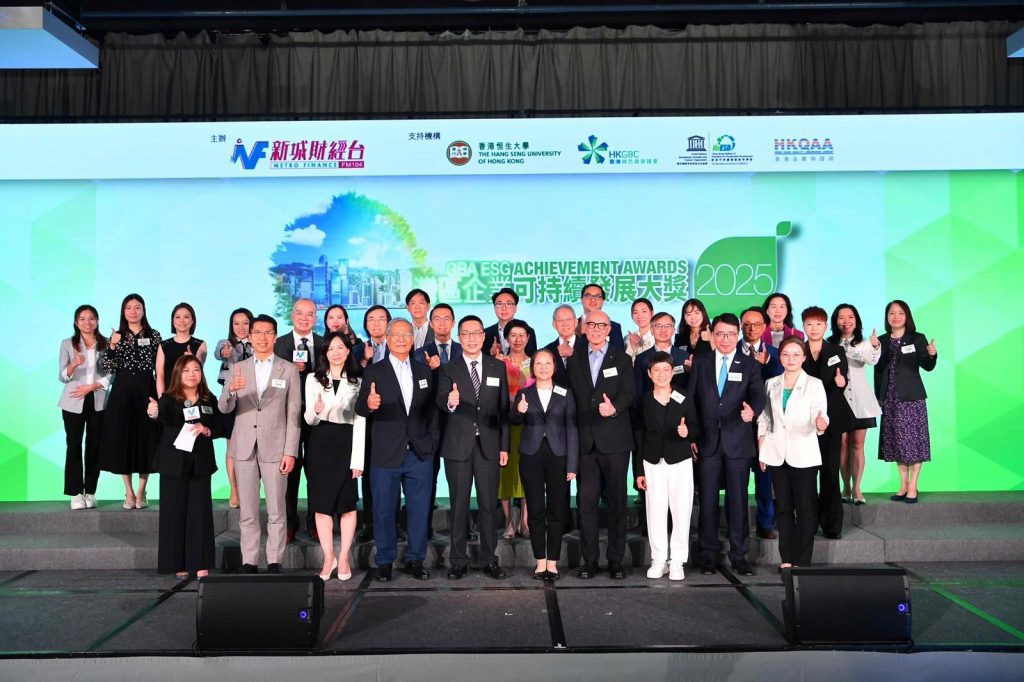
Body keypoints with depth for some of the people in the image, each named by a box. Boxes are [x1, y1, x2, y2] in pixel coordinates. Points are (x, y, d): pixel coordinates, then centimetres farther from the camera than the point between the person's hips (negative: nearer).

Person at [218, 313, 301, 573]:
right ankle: (248, 562, 14)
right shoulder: (238, 369, 9)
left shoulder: (289, 370, 4)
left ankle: (274, 562, 9)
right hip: (244, 447, 2)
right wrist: (231, 390, -21)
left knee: (276, 511, 1)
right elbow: (224, 408, 1)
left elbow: (294, 414, 1)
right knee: (247, 512, 7)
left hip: (275, 447, -2)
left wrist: (290, 452, -6)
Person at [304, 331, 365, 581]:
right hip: (320, 444, 1)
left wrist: (358, 459, -8)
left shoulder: (357, 381, 4)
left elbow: (360, 423, 0)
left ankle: (344, 558, 13)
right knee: (322, 504, 4)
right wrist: (316, 412, -22)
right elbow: (308, 420, 3)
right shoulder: (313, 379, 6)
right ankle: (328, 558, 15)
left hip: (346, 444, -1)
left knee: (347, 504, 2)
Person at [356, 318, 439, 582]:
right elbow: (359, 408, -10)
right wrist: (368, 404, -33)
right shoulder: (374, 372, 0)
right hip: (386, 454, -2)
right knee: (384, 510, 6)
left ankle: (415, 560, 22)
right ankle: (385, 562, 21)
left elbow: (433, 409, 12)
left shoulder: (424, 371, 10)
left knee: (420, 510, 8)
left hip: (420, 454, 3)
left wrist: (432, 441, 3)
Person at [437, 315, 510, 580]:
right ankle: (458, 560, 18)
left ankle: (489, 558, 19)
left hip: (489, 445, 1)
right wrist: (450, 402, -41)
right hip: (458, 445, -1)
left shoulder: (498, 367, 6)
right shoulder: (449, 370, 1)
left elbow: (503, 408, 6)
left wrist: (504, 446, 2)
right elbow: (441, 399, -16)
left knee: (488, 504, 7)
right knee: (459, 505, 7)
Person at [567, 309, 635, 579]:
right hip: (585, 440, 2)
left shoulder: (622, 359, 5)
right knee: (587, 501, 3)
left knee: (617, 500, 4)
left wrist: (615, 408, -29)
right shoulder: (575, 360, 12)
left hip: (615, 439, -2)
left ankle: (615, 559, 14)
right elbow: (571, 396, 8)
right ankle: (589, 559, 12)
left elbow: (628, 392, -8)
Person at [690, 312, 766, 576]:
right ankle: (708, 554, 18)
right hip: (707, 442, 1)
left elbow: (758, 395, -9)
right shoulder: (700, 362, 7)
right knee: (707, 500, 6)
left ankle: (739, 556, 16)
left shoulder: (750, 365, 4)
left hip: (738, 442, -1)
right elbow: (690, 398, 6)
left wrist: (752, 410, -33)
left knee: (738, 500, 5)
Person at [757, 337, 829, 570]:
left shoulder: (814, 384, 0)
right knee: (783, 507, 8)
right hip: (777, 454, 3)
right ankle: (786, 558, 15)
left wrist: (821, 424, -32)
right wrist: (761, 450, 6)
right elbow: (764, 419, 11)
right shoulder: (771, 384, 9)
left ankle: (802, 560, 6)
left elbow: (820, 417, -8)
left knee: (806, 509, -1)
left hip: (803, 454, -3)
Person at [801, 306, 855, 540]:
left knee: (830, 472, -1)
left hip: (831, 417, 0)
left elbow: (842, 380, -2)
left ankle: (832, 525, 6)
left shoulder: (837, 351, 8)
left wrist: (841, 381, -24)